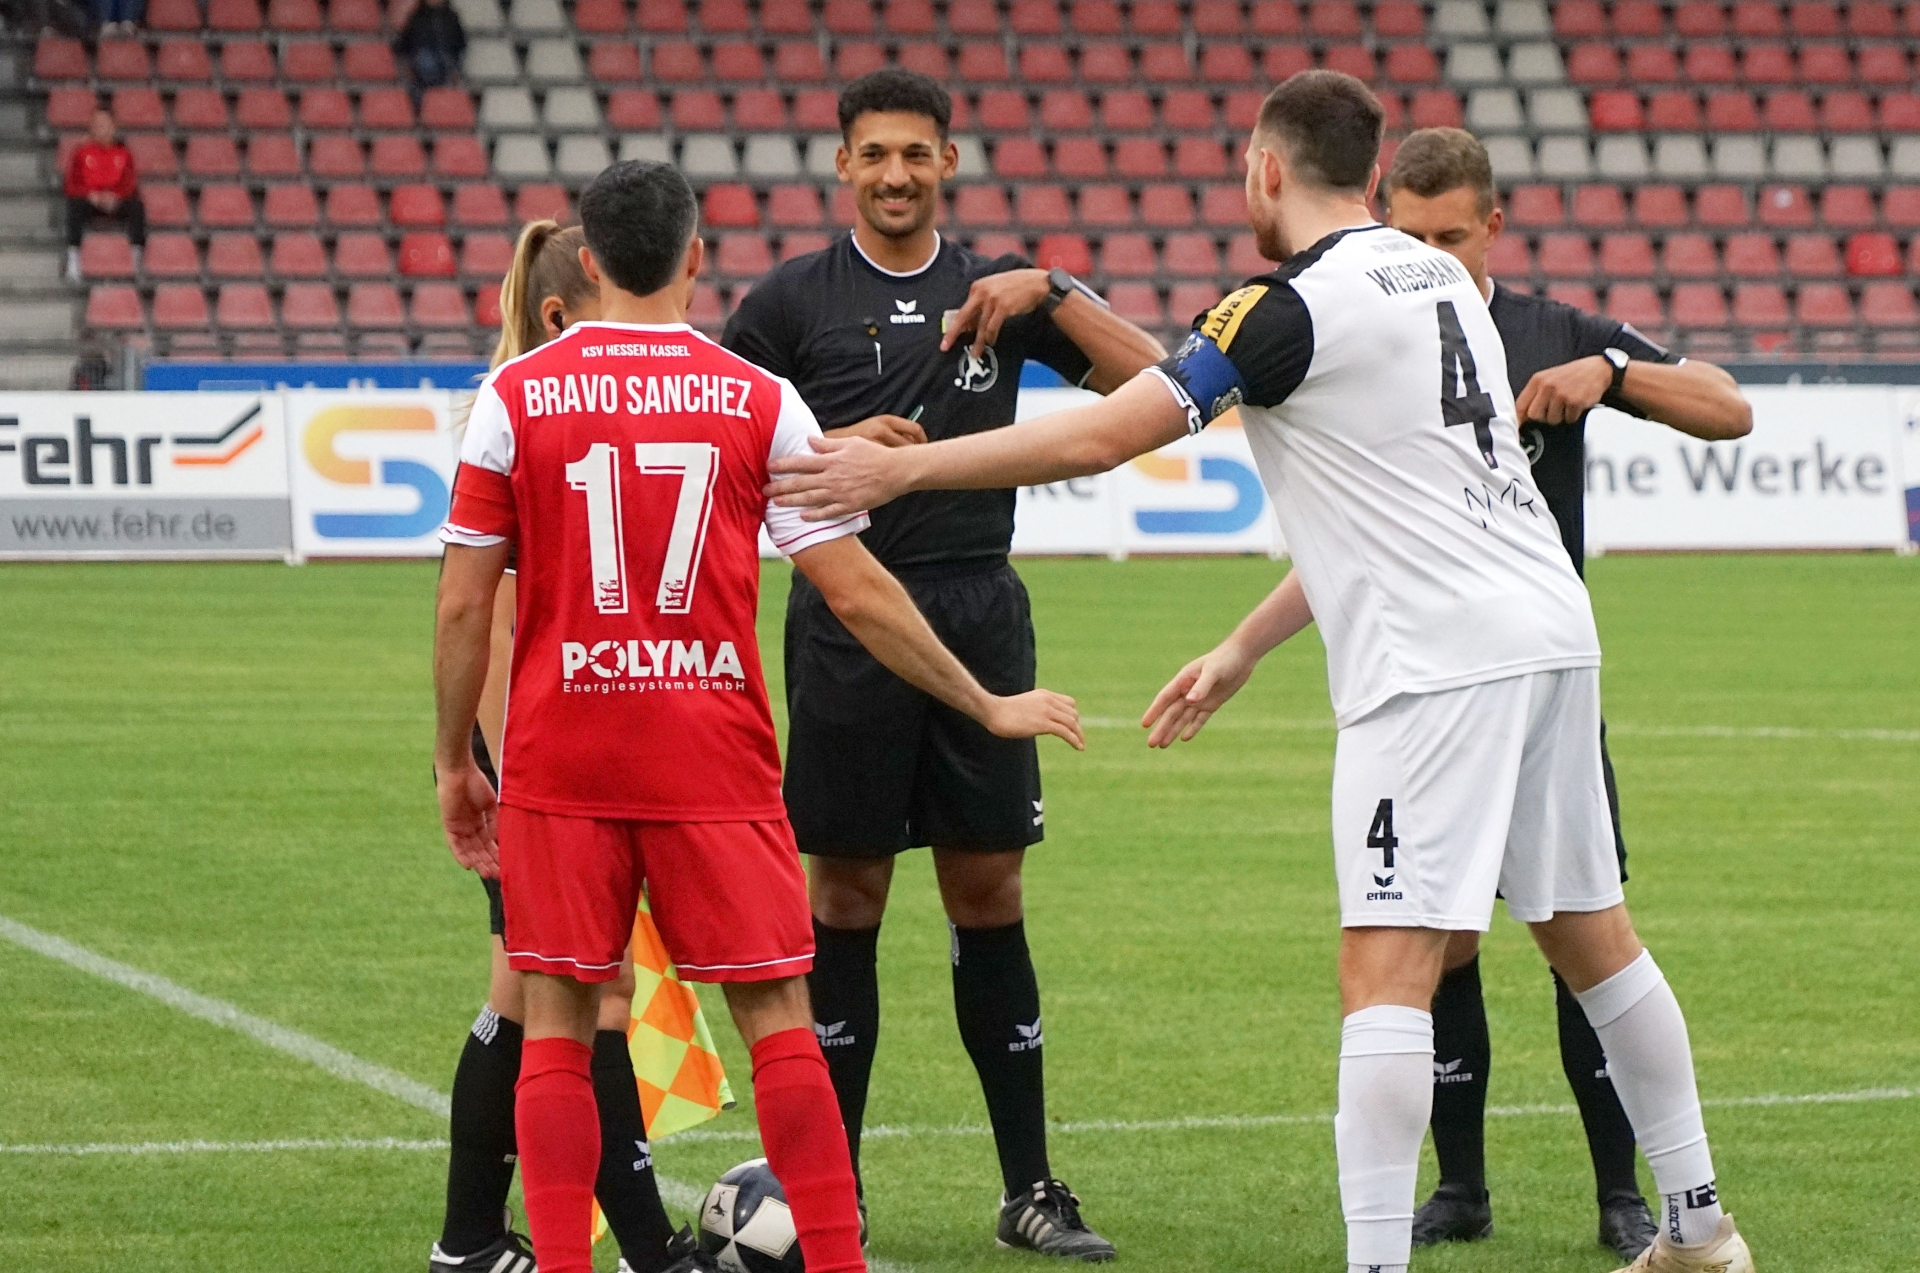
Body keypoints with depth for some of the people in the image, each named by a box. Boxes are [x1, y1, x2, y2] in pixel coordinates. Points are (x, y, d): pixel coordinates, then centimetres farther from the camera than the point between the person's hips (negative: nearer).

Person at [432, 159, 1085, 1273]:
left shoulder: (514, 397, 0)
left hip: (559, 761, 0)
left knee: (556, 1023, 5)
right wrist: (988, 706, 11)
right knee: (778, 1016, 6)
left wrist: (456, 763, 11)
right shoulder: (760, 401, 0)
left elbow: (463, 605, 0)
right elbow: (857, 593, 1)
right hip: (715, 761, 0)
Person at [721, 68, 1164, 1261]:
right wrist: (832, 451, -12)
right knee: (847, 896, 2)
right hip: (849, 615, -2)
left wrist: (1049, 293, -12)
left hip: (981, 613, 2)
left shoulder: (1002, 290, 9)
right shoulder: (794, 299, 3)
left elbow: (1153, 377, 1)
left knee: (990, 895, 4)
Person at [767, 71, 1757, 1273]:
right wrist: (1243, 652, 28)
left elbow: (1101, 436, -13)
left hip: (1438, 665, -9)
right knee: (1595, 937, 17)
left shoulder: (1297, 306, -11)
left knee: (1387, 967, -10)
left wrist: (898, 467, -4)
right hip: (1552, 632, 9)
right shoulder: (1439, 277, 15)